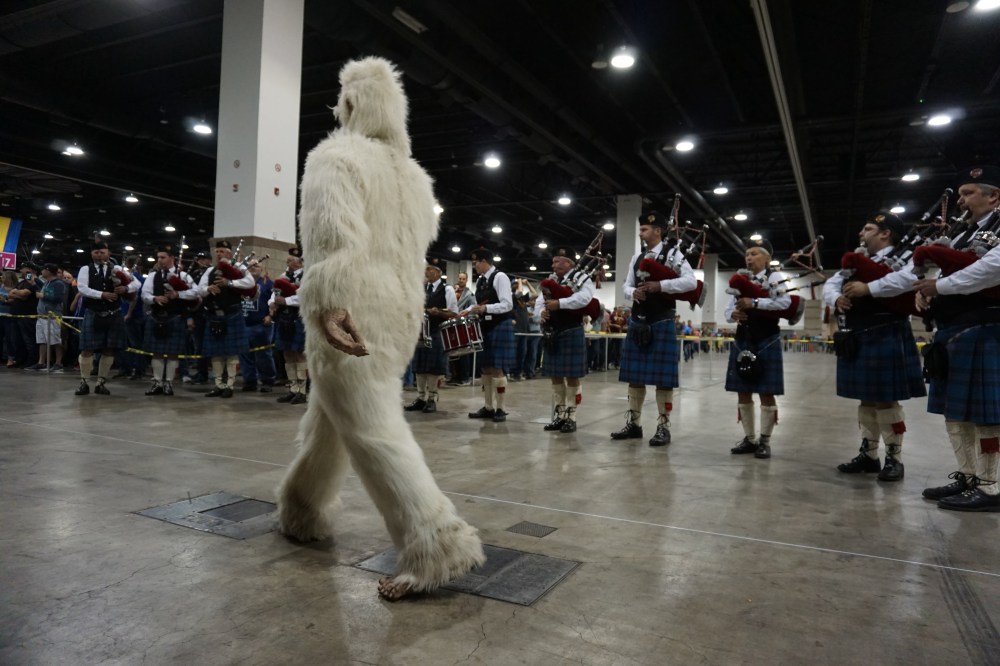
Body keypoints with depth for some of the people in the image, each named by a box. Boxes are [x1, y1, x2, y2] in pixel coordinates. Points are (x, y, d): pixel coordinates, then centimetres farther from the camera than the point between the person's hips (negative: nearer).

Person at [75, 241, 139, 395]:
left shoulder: (117, 269, 8)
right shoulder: (85, 269, 3)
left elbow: (137, 283, 3)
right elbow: (82, 288, -12)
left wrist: (126, 288, -18)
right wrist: (102, 294, -23)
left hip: (113, 316, 2)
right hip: (93, 315, -2)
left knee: (109, 350, 5)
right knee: (87, 349, -1)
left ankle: (101, 383, 16)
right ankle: (84, 383, 13)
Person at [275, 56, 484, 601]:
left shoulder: (335, 156, -8)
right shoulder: (411, 172, 15)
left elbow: (335, 233, -23)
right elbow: (423, 235, 21)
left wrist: (327, 302, -28)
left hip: (355, 312, -8)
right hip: (401, 307, 9)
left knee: (374, 429, -7)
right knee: (330, 418, 21)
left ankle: (434, 545, -9)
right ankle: (301, 510, 38)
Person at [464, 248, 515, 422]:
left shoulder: (500, 277, -12)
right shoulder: (479, 281, 13)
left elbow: (507, 305, -20)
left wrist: (486, 308, -31)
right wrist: (469, 311, 6)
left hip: (500, 327, -8)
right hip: (485, 327, 8)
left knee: (497, 369, -6)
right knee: (486, 369, 10)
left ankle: (500, 409, 3)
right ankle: (488, 407, 18)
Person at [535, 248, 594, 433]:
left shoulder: (582, 278, -4)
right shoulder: (551, 280, 16)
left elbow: (584, 298, -23)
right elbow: (539, 300, 10)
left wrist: (559, 303, -26)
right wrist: (541, 312, -11)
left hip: (571, 333, -6)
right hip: (552, 335, 6)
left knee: (571, 376, -1)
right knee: (555, 376, 10)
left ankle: (571, 417, 8)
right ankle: (559, 416, 19)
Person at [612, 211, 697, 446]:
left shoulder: (673, 253, -4)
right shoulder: (637, 258, 14)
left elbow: (691, 281, -15)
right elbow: (626, 285, 14)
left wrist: (660, 285, -21)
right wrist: (633, 292, -9)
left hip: (662, 323, -6)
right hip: (637, 322, 6)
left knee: (663, 377, -2)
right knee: (634, 375, 9)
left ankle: (663, 427, 6)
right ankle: (633, 423, 18)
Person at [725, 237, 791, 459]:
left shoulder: (775, 277, -2)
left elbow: (785, 301, -19)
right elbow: (728, 309, 12)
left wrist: (754, 303, -23)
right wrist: (733, 314, -11)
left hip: (766, 342, -5)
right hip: (742, 341, 5)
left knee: (766, 393, -1)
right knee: (743, 392, 8)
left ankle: (764, 441, 9)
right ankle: (749, 438, 19)